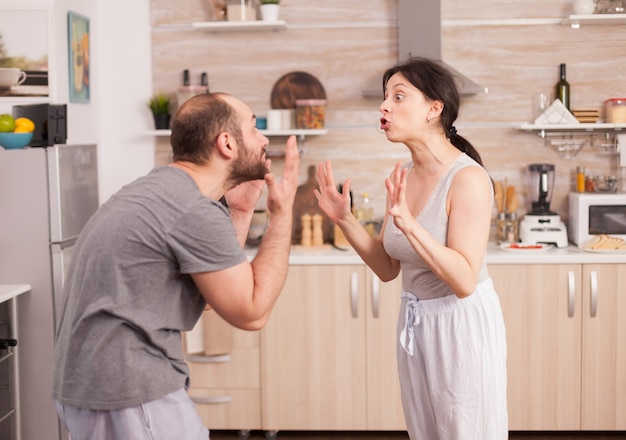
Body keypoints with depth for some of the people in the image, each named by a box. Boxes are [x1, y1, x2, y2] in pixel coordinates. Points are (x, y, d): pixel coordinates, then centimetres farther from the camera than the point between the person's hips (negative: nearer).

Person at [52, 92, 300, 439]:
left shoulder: (162, 189, 12)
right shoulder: (195, 212, -18)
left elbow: (218, 282, 17)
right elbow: (251, 311, -11)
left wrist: (240, 211, 13)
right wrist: (283, 213, -6)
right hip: (130, 397, -10)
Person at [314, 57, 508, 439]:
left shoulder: (468, 178, -21)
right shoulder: (403, 177, 2)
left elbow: (464, 281, -26)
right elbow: (388, 268, 6)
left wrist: (408, 224, -35)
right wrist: (344, 219, -6)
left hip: (462, 324, -7)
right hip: (415, 324, 7)